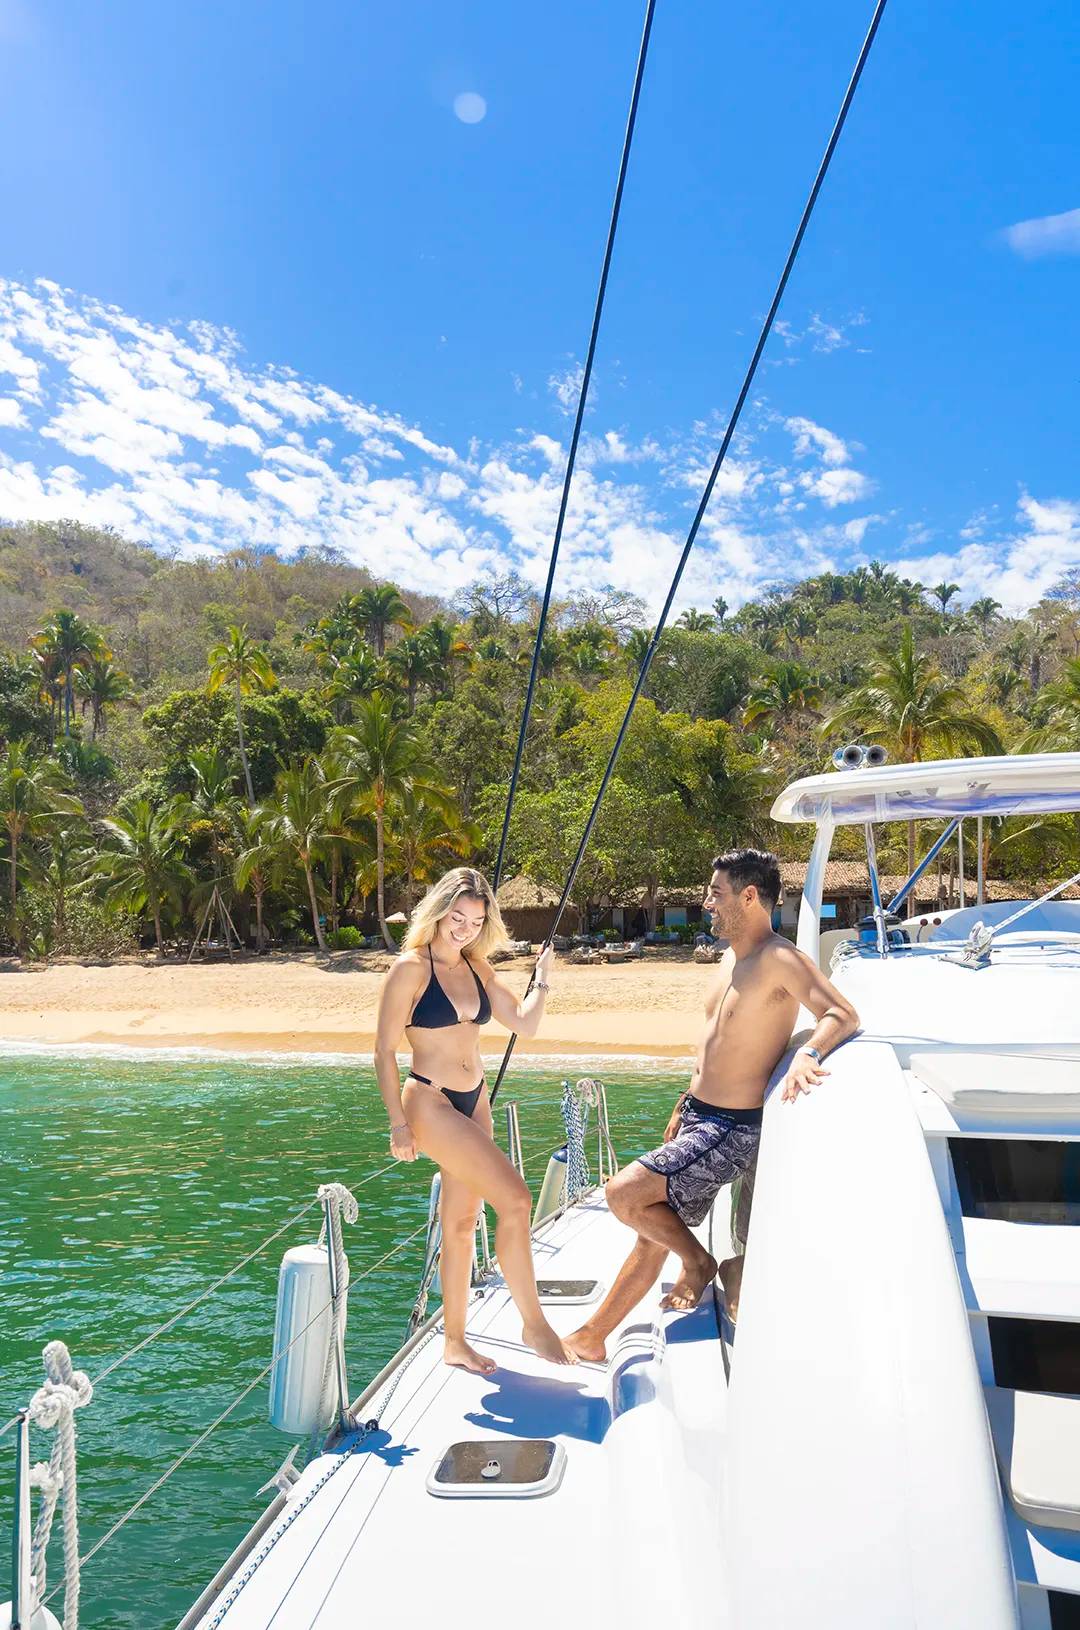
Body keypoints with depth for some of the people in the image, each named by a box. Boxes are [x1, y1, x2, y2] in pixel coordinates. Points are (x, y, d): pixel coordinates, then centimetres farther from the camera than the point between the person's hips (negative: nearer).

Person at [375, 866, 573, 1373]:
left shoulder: (477, 969, 9)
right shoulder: (411, 968, -11)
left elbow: (525, 1023, 11)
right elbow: (384, 1050, -10)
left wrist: (542, 979, -1)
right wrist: (398, 1122, -14)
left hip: (474, 1103, 7)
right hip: (430, 1103, -7)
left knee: (462, 1222, 13)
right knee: (514, 1199, -15)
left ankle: (454, 1342, 26)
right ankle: (533, 1322, 1)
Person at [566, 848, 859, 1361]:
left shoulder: (780, 960, -19)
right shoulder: (730, 958, 10)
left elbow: (843, 1015, -30)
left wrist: (807, 1054, -48)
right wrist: (685, 1103, 22)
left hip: (734, 1129, -8)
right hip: (699, 1116, 9)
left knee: (623, 1193, -15)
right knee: (653, 1232, 16)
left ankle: (699, 1262, 10)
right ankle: (591, 1336, 29)